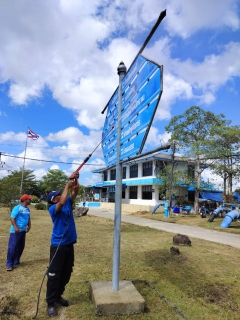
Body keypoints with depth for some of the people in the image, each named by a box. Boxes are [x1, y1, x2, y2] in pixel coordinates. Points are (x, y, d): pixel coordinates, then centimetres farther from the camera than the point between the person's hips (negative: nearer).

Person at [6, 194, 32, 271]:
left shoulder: (28, 209, 9)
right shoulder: (17, 208, -14)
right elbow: (12, 218, -18)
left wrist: (29, 226, 9)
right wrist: (15, 227, -26)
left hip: (23, 231, 8)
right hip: (15, 231, -8)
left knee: (21, 247, 13)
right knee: (12, 247, -7)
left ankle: (16, 261, 27)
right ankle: (9, 264, 1)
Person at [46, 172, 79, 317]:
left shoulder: (68, 203, 5)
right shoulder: (53, 209, -14)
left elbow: (75, 193, -4)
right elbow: (62, 202, -33)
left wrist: (76, 180, -20)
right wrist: (67, 185, -29)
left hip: (69, 245, 7)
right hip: (58, 246, -7)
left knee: (66, 273, 17)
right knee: (54, 274, 4)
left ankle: (58, 296, 35)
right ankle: (50, 303, 19)